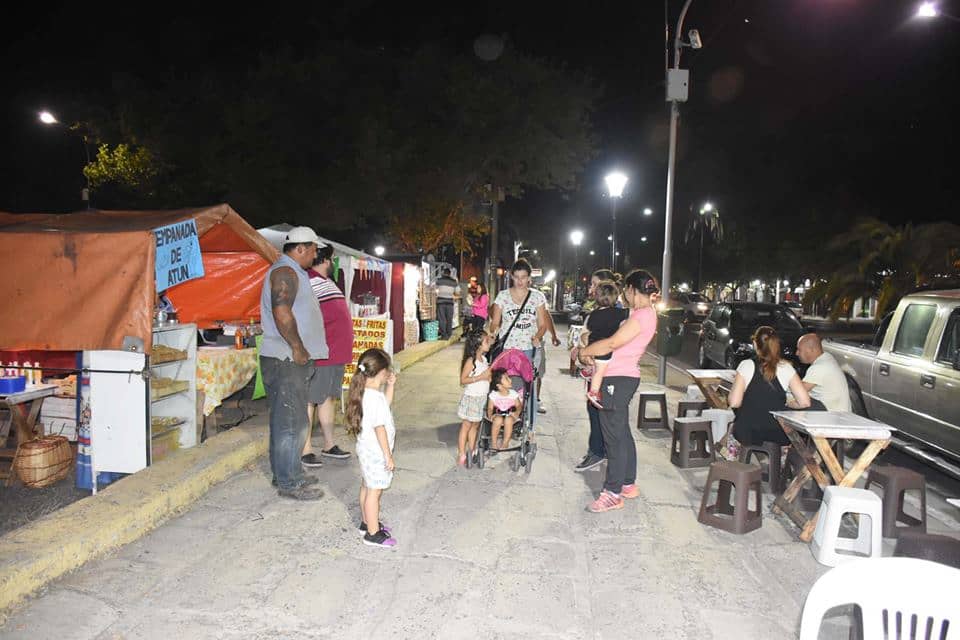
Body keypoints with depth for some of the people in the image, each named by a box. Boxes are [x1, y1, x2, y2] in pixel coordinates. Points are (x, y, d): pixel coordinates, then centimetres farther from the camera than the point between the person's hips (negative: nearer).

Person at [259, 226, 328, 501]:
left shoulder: (292, 272, 21)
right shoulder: (285, 272, -13)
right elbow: (281, 313, -25)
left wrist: (301, 349, 21)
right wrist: (298, 347, -19)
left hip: (294, 359, 11)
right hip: (286, 360, -11)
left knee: (289, 419, 17)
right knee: (290, 421, -5)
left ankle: (286, 473, 27)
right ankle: (289, 483, 2)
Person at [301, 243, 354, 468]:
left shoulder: (328, 283, 18)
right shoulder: (308, 283, -14)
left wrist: (343, 350, 23)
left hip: (337, 354, 10)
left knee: (328, 398, 16)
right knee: (310, 401, 0)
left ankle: (329, 445, 26)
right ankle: (305, 450, 8)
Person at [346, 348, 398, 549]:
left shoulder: (365, 392, 4)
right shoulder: (375, 397, -26)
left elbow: (385, 405, 22)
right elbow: (379, 428, -24)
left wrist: (390, 386, 11)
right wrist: (388, 455, -19)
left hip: (367, 449, 10)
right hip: (376, 452, -10)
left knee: (367, 487, 21)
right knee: (374, 492, 0)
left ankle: (367, 522, 36)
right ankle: (373, 534, 9)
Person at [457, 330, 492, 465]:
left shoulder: (484, 359, 5)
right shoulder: (470, 361, -18)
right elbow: (463, 380, -20)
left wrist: (490, 374, 1)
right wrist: (480, 377, -25)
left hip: (482, 398, 7)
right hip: (471, 398, -7)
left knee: (475, 425, 15)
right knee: (466, 426, 4)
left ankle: (471, 452, 26)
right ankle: (461, 454, 12)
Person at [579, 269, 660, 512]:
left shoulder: (642, 315, -17)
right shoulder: (645, 313, 15)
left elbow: (613, 343, -20)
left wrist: (586, 351, -5)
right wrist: (593, 352, 5)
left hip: (618, 380, -10)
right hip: (623, 377, 10)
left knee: (614, 436, -4)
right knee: (622, 433, 19)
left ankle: (613, 493, 4)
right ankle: (628, 483, 31)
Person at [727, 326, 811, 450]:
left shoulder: (746, 366, -9)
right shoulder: (786, 368, -3)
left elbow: (734, 403, -12)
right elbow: (804, 402, -7)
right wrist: (785, 403, 11)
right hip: (779, 435, 1)